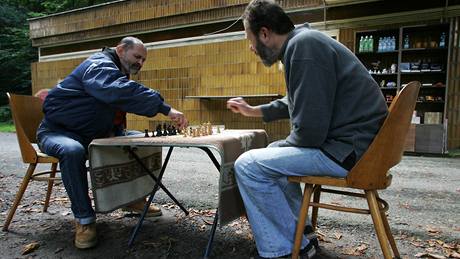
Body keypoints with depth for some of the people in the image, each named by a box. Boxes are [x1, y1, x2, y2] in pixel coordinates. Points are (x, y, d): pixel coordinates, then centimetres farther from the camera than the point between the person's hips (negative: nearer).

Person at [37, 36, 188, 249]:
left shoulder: (119, 74, 11)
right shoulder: (100, 65, -21)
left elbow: (119, 106, 14)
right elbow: (124, 93, -42)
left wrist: (116, 132, -7)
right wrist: (166, 109, -47)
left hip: (91, 134, 8)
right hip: (58, 130, -8)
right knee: (73, 151, -40)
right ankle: (84, 220, -25)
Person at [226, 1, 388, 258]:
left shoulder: (303, 46, -18)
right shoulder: (303, 40, 13)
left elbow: (310, 131, -23)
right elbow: (296, 103, 28)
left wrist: (283, 146, -3)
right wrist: (254, 110, 33)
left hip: (348, 150, -10)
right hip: (356, 142, 10)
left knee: (248, 165, -12)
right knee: (275, 152, 25)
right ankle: (296, 228, 28)